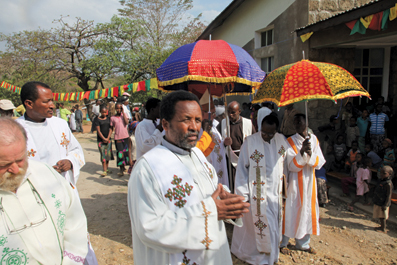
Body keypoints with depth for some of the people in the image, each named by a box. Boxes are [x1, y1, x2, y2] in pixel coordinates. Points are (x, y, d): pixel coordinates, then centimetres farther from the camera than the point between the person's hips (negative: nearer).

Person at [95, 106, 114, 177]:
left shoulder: (108, 119, 8)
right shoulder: (97, 120, -2)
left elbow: (111, 129, 4)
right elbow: (98, 131, -6)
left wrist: (108, 138, -7)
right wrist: (104, 138, -13)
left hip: (108, 139, 3)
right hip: (101, 140, -3)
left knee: (108, 154, 7)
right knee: (103, 155, -6)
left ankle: (107, 169, 20)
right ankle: (104, 170, -4)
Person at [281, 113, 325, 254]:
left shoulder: (314, 139, 2)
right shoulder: (290, 141, -11)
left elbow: (320, 163, -3)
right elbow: (292, 166, -17)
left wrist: (310, 154, -21)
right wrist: (302, 152, -30)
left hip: (310, 181, 5)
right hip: (295, 182, -5)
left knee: (308, 210, 13)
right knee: (291, 210, 3)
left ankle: (303, 243, 31)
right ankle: (283, 242, 21)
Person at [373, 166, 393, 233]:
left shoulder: (388, 184, -21)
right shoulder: (381, 181, 7)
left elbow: (389, 196, -20)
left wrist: (385, 205, -20)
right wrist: (374, 199, 23)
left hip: (382, 204, -9)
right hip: (377, 202, 9)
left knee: (382, 216, 3)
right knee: (380, 216, 19)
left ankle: (383, 229, 14)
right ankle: (382, 226, 31)